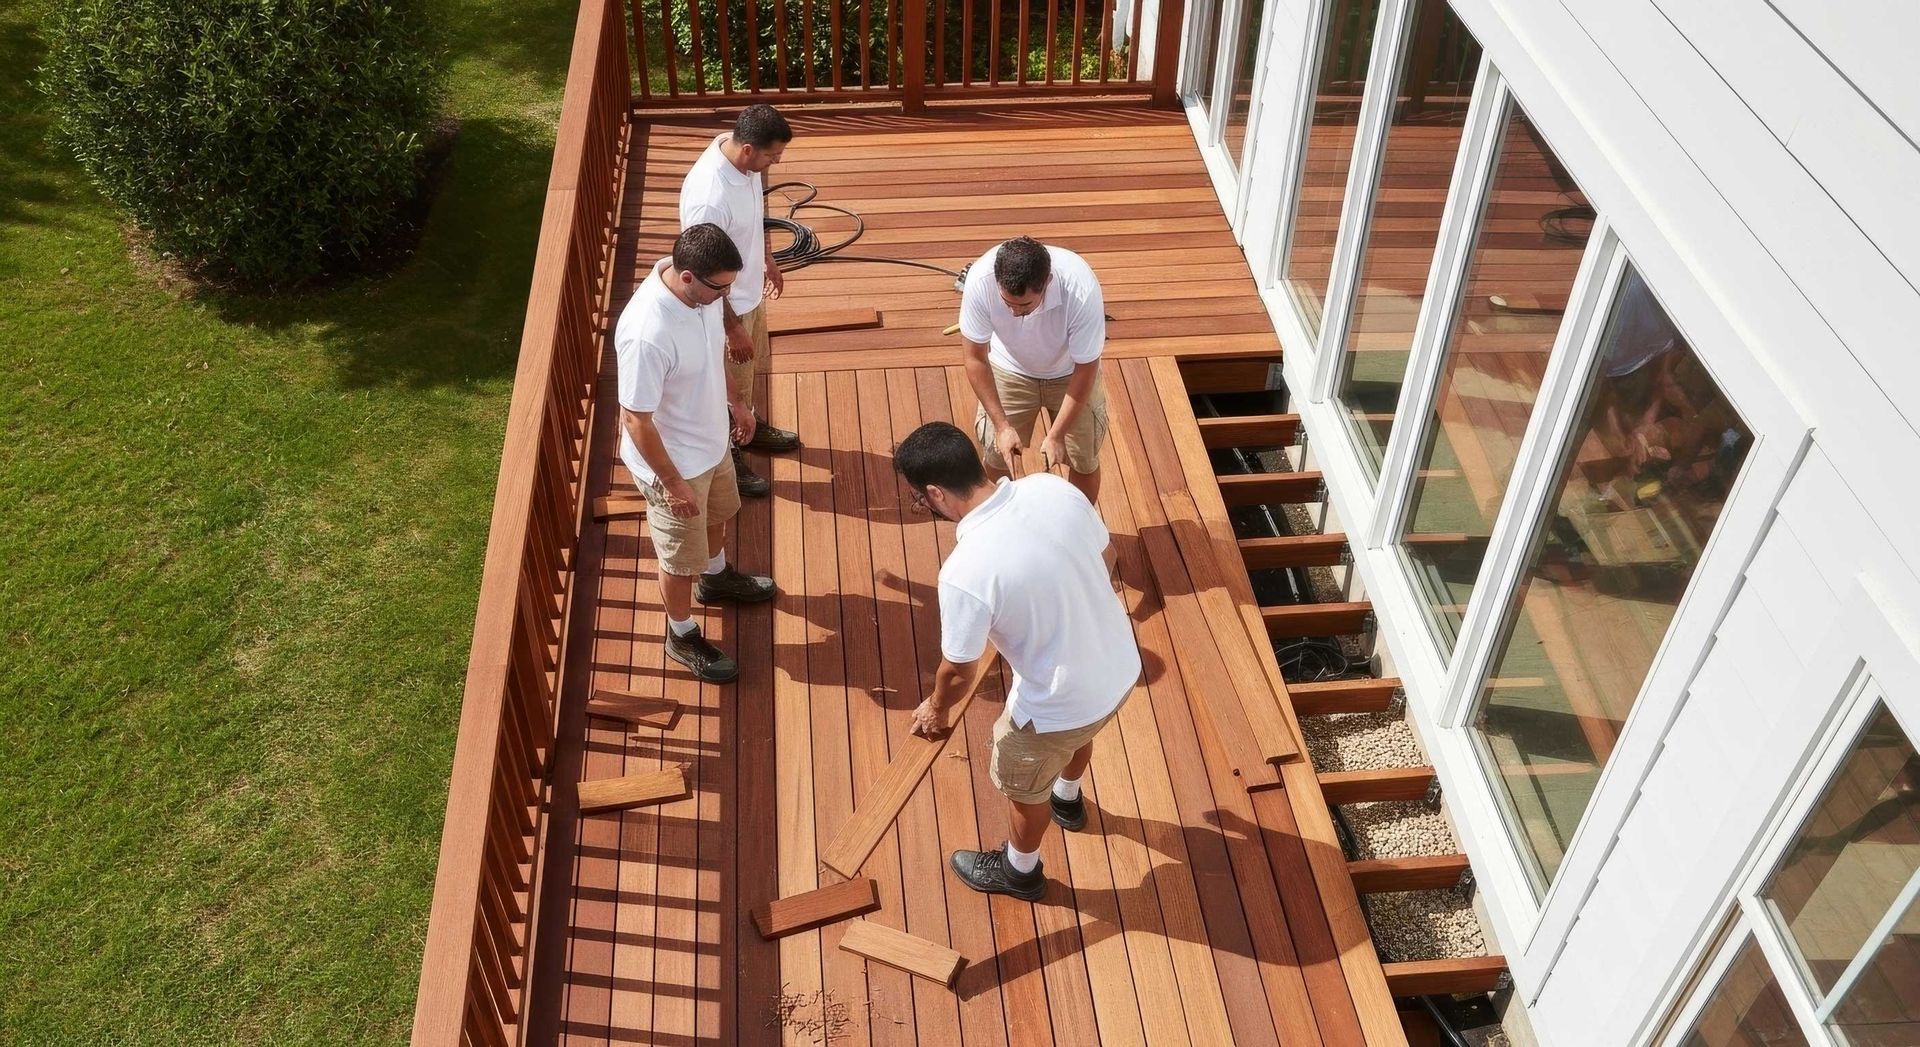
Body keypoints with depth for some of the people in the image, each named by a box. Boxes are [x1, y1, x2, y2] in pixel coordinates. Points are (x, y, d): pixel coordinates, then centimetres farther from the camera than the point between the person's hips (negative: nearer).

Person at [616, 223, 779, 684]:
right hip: (674, 461, -8)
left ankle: (717, 577, 63)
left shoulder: (698, 290, -14)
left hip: (711, 440, 8)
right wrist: (672, 482, -20)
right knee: (681, 555, 16)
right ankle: (682, 636, 41)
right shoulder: (647, 334, -40)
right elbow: (637, 420, -29)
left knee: (718, 515, 33)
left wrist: (735, 400, 19)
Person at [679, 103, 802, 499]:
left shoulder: (739, 154, -12)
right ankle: (726, 457, 38)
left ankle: (750, 427, 55)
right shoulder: (709, 199, -38)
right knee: (728, 386, 15)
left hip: (751, 289, 8)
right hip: (725, 304, -8)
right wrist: (733, 328, -19)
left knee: (748, 371, 30)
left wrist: (768, 258, 20)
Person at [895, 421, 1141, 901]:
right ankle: (1068, 801, 70)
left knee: (1023, 785, 26)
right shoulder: (1053, 487, -15)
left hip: (1061, 702, -6)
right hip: (1121, 665, 6)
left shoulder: (965, 572, -32)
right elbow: (1106, 555, 4)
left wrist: (936, 709, 7)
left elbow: (958, 671, -15)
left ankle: (1020, 871, 55)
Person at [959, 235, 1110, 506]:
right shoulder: (980, 280, -36)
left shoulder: (1081, 291, -40)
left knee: (1084, 459, 5)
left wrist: (1056, 435, -25)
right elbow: (976, 358, -22)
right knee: (997, 456, 5)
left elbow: (1085, 368, -26)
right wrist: (1002, 425, -24)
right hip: (1009, 370, 1)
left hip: (1068, 373, -1)